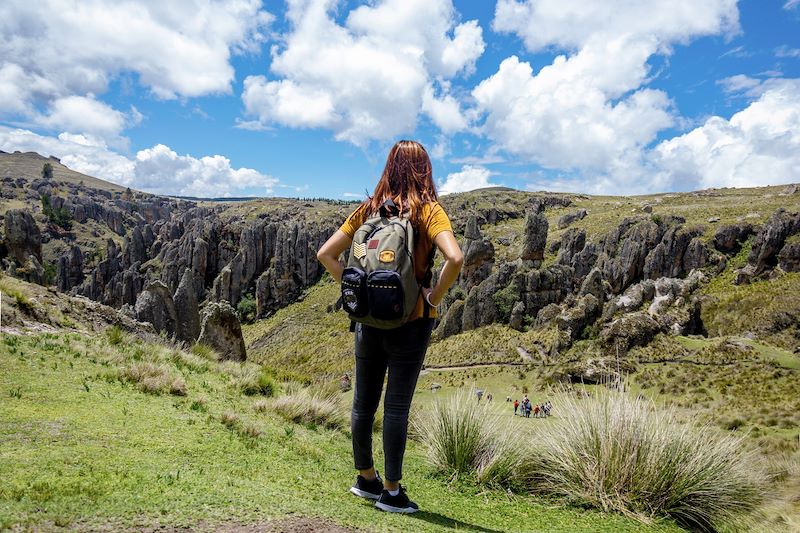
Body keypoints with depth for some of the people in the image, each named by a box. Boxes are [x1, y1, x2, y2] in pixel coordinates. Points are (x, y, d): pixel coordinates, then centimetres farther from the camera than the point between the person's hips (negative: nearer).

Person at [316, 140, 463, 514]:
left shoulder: (368, 209, 4)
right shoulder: (428, 210, -8)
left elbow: (325, 254, 3)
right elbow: (455, 258, -24)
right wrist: (434, 298, -12)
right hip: (410, 321, -4)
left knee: (363, 403, 16)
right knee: (397, 406, 5)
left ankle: (366, 479, 33)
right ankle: (391, 492, 16)